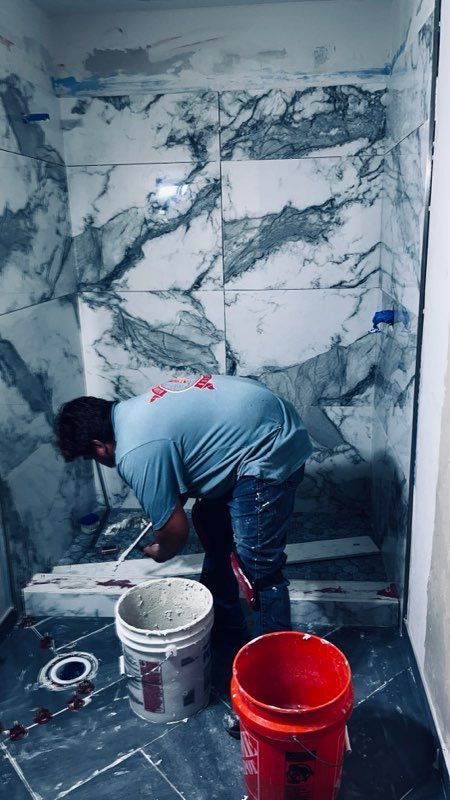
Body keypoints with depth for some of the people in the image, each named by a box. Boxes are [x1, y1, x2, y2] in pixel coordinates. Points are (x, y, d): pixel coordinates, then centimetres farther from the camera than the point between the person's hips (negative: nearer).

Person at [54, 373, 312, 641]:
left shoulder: (136, 453, -20)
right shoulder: (133, 410, 9)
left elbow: (176, 530, -11)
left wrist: (161, 552, 12)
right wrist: (164, 513, 27)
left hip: (271, 453, -11)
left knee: (258, 568, -3)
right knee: (209, 521, 20)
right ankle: (223, 626, 35)